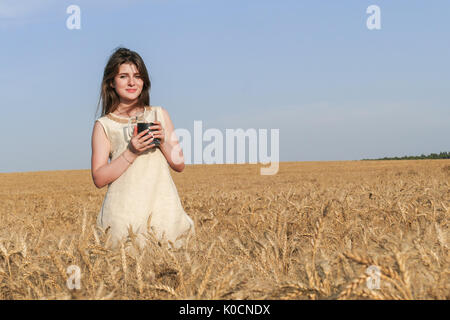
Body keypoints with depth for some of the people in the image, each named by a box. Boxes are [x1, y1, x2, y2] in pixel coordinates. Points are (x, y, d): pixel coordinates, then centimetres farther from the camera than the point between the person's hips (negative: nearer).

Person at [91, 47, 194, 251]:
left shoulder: (159, 114, 11)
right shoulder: (104, 125, 5)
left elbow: (179, 165, 11)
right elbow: (99, 179, -2)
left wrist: (163, 141, -6)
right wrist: (131, 152, -12)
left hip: (162, 207, 2)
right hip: (124, 213, -2)